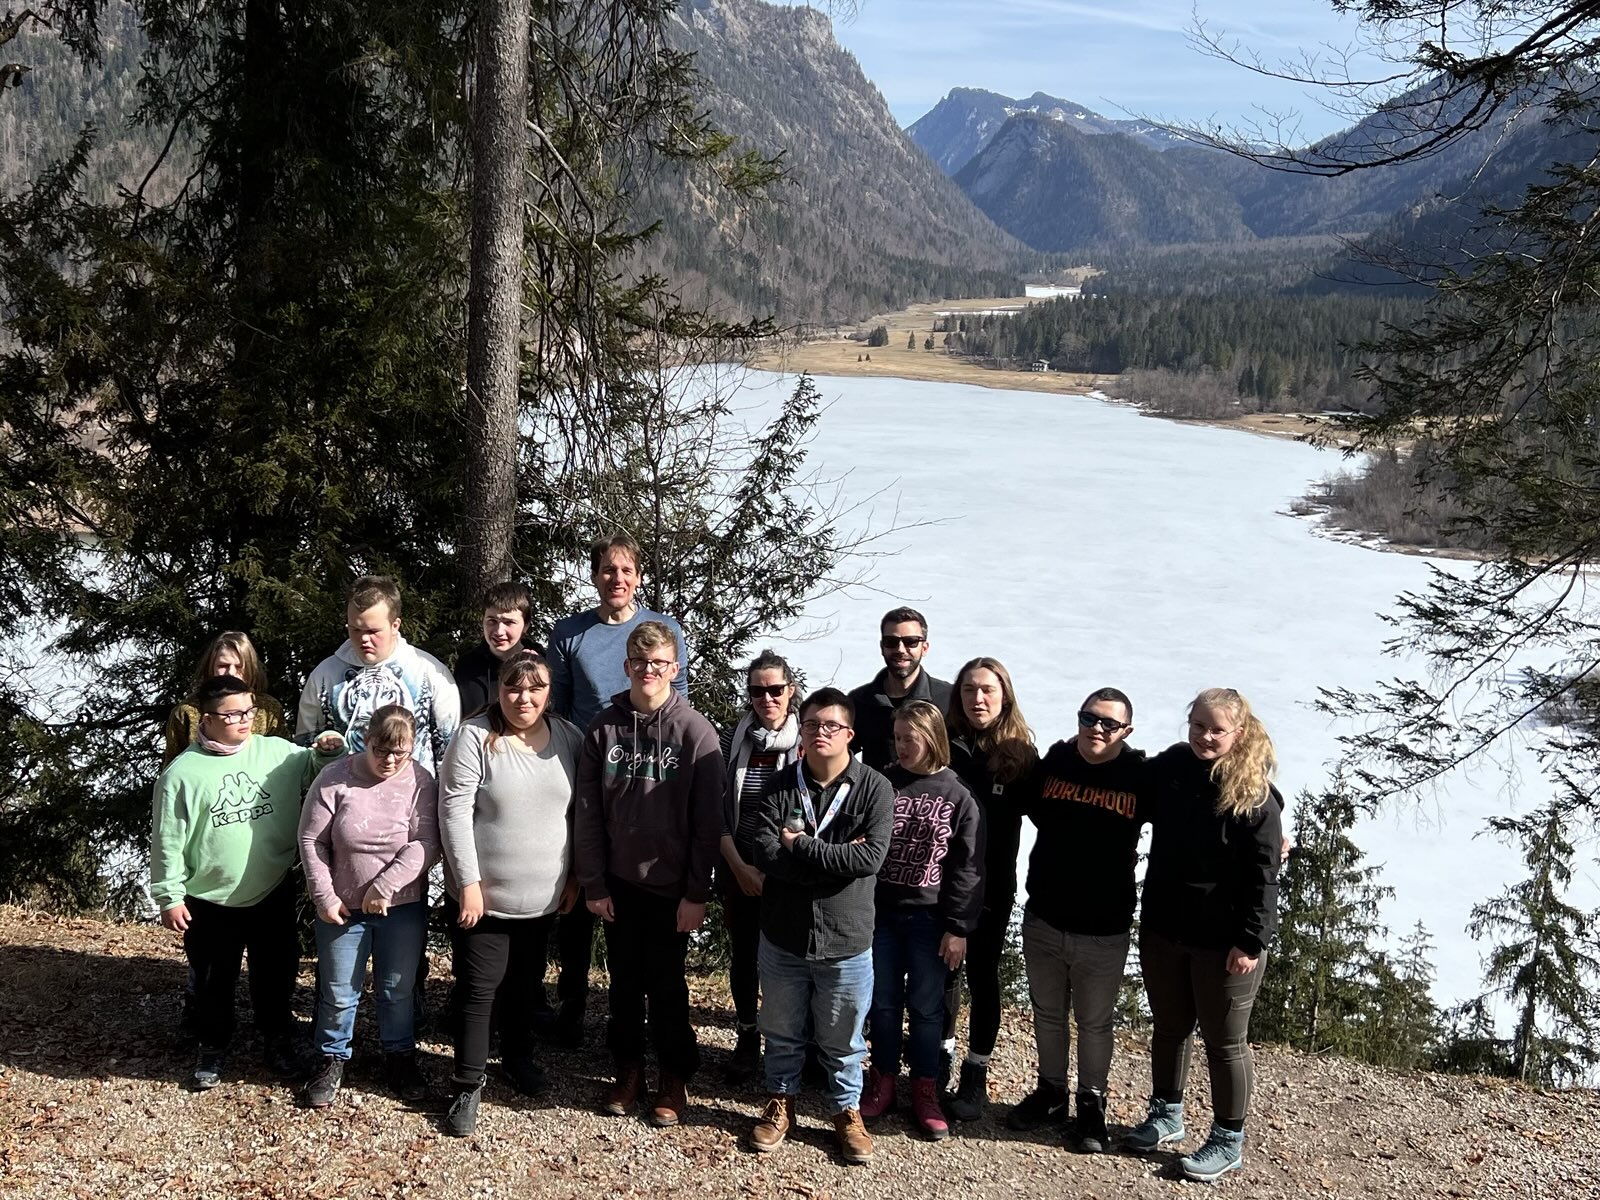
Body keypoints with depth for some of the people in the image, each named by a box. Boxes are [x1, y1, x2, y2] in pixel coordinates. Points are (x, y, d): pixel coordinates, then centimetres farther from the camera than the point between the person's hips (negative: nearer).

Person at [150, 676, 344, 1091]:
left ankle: (277, 1037, 41)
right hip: (210, 902, -2)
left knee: (276, 972, 18)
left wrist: (328, 751, -15)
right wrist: (169, 897, -5)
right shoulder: (182, 773, -11)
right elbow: (168, 842, -6)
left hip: (273, 894, 2)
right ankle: (213, 1047, 36)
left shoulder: (277, 752, -5)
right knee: (214, 981, 14)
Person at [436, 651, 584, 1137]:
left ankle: (519, 1056, 40)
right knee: (480, 989, 1)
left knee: (526, 984, 20)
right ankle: (467, 1085, 13)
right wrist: (469, 883, -17)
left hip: (544, 896, 4)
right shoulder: (475, 738, -13)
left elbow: (580, 813, 8)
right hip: (483, 895, -4)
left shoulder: (569, 738, 0)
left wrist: (574, 877, 8)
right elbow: (455, 812, -15)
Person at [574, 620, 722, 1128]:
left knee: (667, 985, 6)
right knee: (624, 982, 13)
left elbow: (708, 820, -9)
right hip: (619, 882, 3)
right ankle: (628, 1070, 28)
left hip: (671, 884, -3)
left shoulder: (695, 731, -9)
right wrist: (593, 884, -1)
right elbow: (589, 814, 2)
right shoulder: (604, 729, 0)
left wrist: (697, 893, -10)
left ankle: (674, 1079, 22)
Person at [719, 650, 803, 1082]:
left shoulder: (808, 741, -7)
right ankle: (747, 1035, 30)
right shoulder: (733, 739, -2)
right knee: (743, 954, 12)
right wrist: (739, 867, -9)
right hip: (739, 868, 2)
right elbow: (717, 810, -1)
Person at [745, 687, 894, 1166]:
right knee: (782, 1032, 19)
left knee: (843, 1040, 14)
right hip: (782, 935, 2)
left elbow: (871, 857, -21)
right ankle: (780, 1103, 39)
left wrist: (799, 847, -17)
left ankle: (847, 1111, 34)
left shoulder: (874, 789, -9)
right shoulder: (780, 786, -4)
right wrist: (837, 858, -21)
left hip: (845, 940, -2)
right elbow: (765, 854, -16)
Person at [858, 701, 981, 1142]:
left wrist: (958, 927, -7)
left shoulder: (958, 797, -4)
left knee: (925, 1005, 6)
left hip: (929, 919, -2)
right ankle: (882, 1083, 25)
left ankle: (925, 1092, 19)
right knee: (883, 1002, 10)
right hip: (881, 912, 2)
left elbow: (966, 868, -3)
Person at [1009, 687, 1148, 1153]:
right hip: (1043, 920, 3)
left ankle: (1092, 1106, 29)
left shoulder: (1142, 777, -11)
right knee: (1048, 1014, 18)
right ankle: (1051, 1093, 36)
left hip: (1105, 931, -3)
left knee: (1094, 1023, 12)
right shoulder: (1054, 761, -3)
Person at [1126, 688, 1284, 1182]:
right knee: (1168, 1027, 20)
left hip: (1224, 941, -5)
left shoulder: (1254, 794, -16)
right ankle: (1166, 1114, 37)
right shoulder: (1169, 767, -1)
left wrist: (1251, 941, -18)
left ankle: (1228, 1141, 21)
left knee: (1225, 1040, 8)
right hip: (1162, 928, 6)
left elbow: (1263, 876, -15)